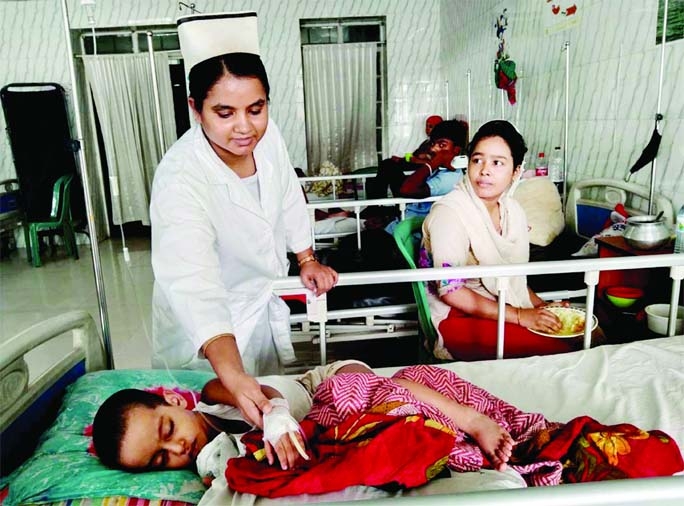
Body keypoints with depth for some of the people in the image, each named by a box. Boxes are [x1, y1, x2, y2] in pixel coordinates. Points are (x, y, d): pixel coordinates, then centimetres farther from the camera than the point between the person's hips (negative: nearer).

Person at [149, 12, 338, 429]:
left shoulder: (268, 135, -16)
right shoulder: (180, 179, -35)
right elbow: (195, 286, -46)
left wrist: (307, 260, 13)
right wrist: (233, 379, -56)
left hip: (266, 303, 6)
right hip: (208, 326, -5)